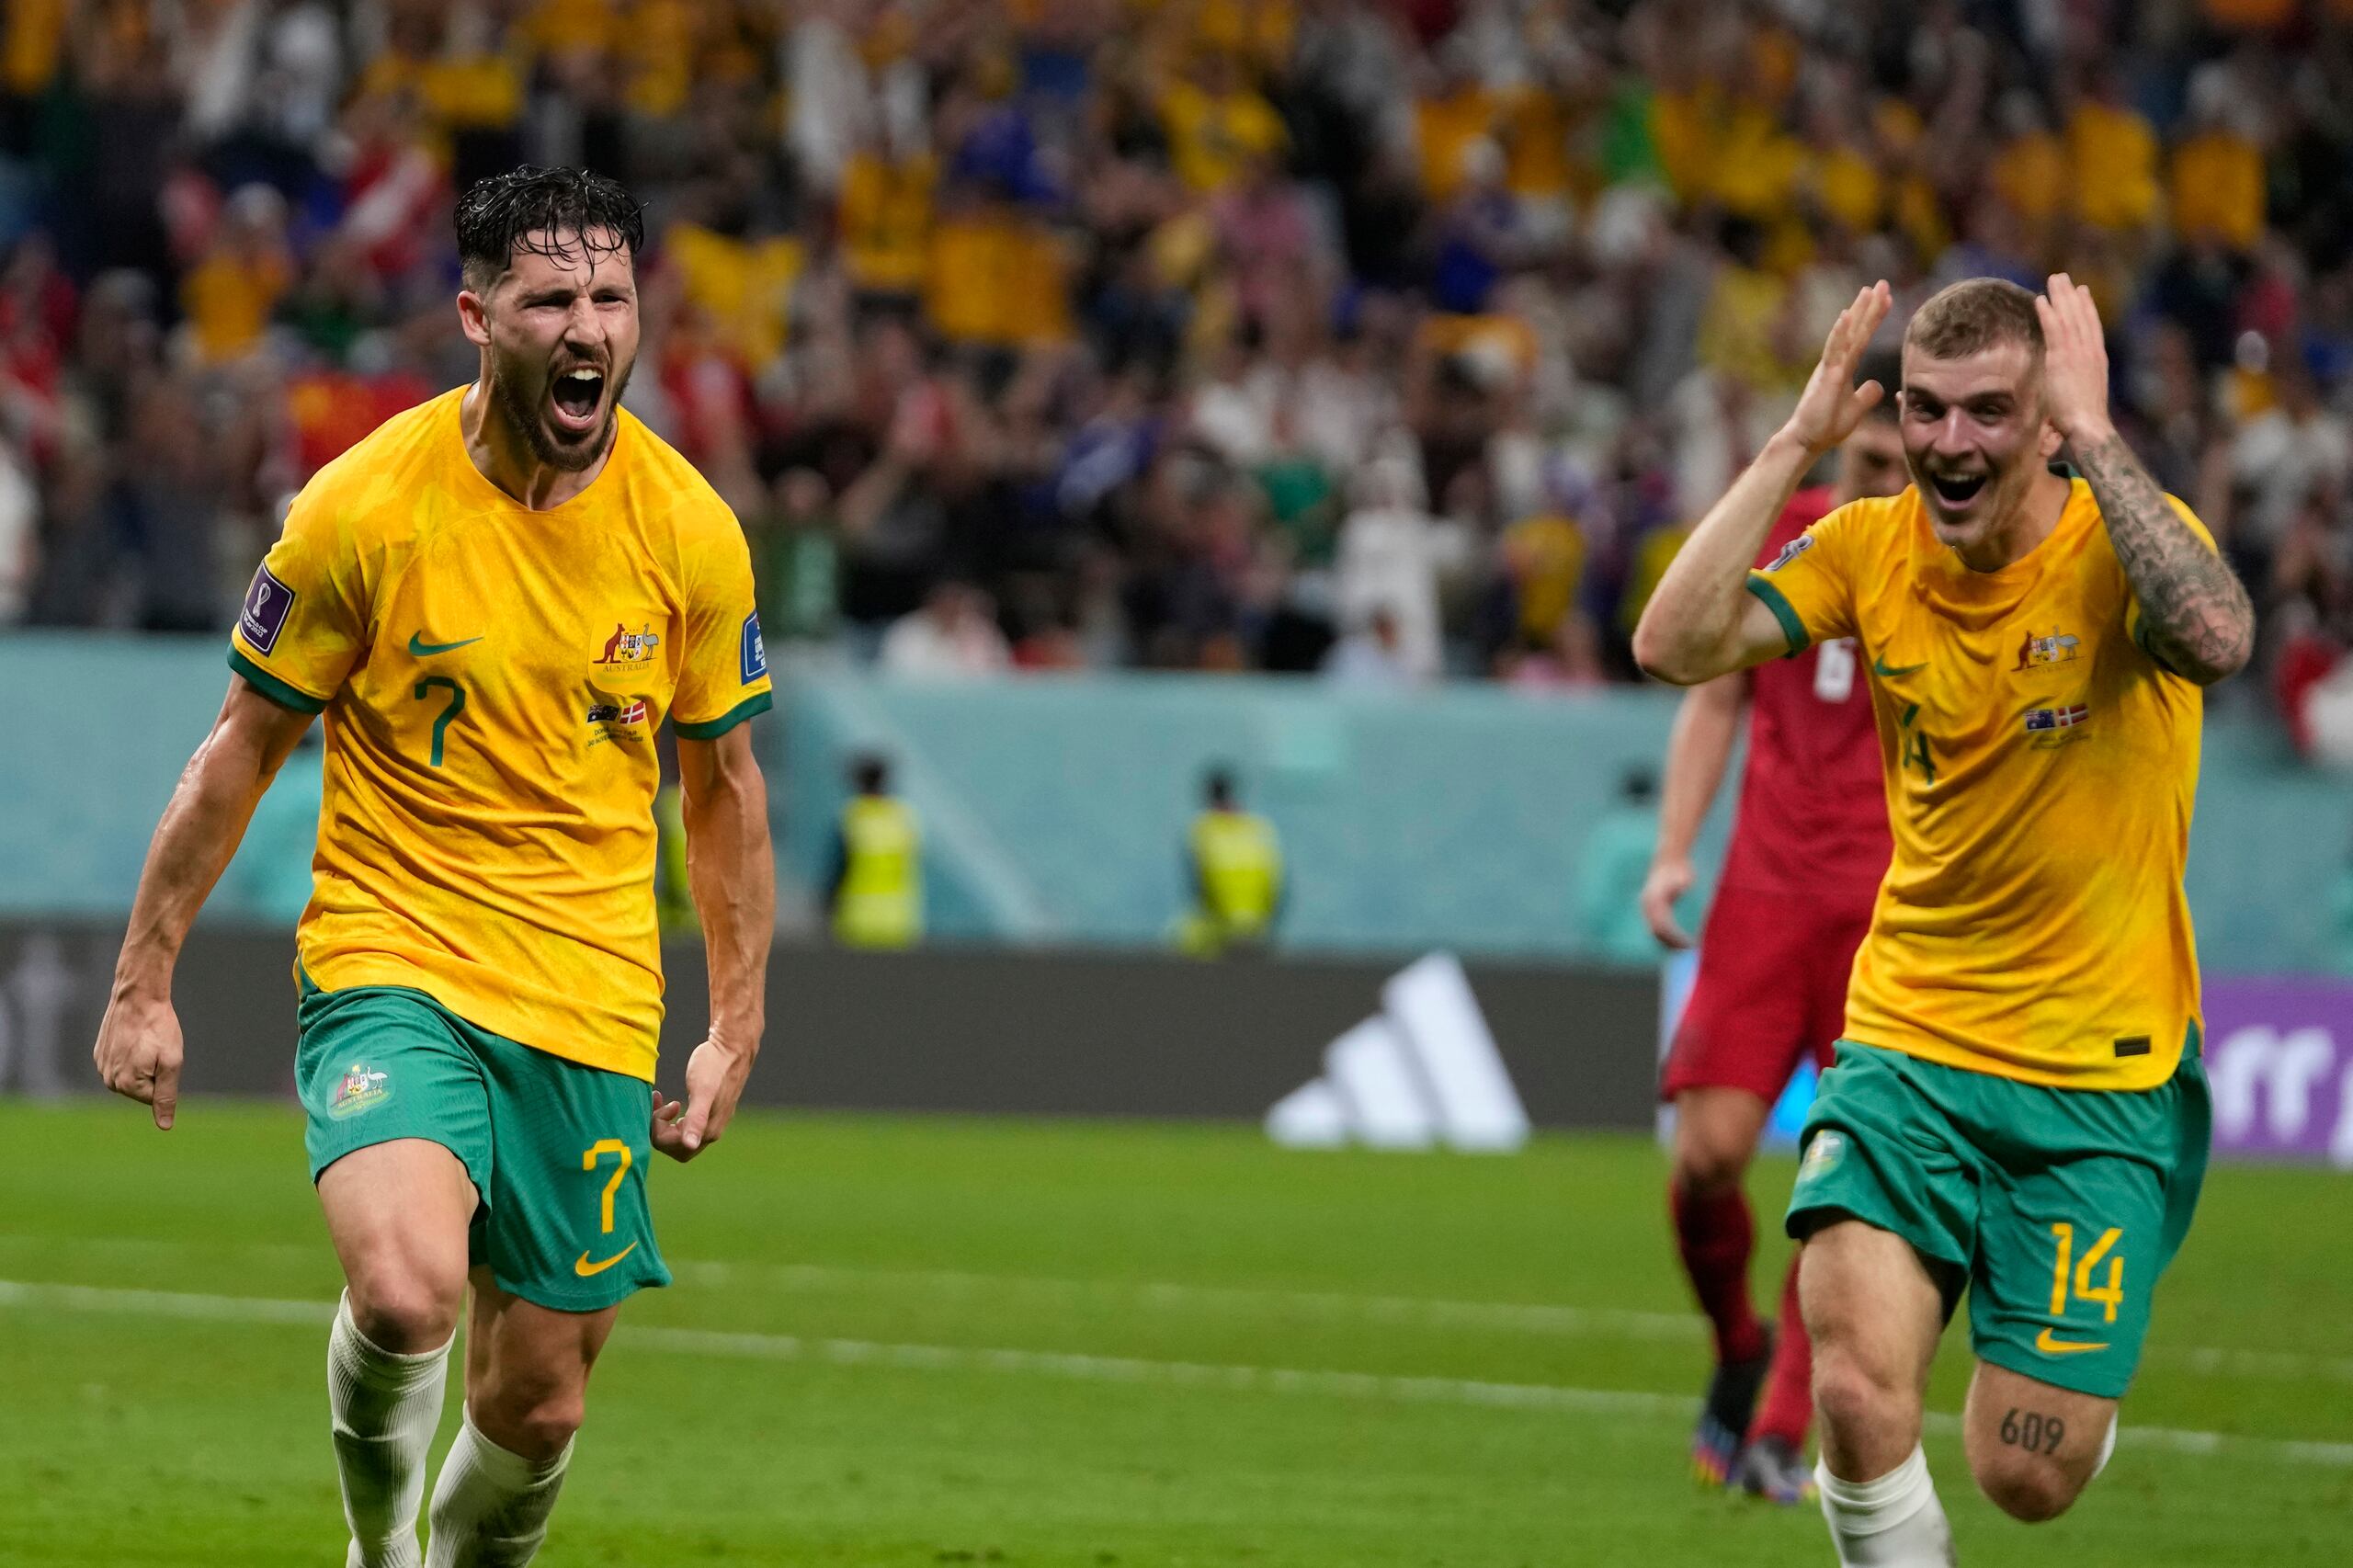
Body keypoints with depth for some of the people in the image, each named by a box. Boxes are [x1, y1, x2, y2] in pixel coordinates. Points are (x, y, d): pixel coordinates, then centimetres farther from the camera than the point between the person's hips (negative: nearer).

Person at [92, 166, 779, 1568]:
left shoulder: (690, 531, -1)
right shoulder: (364, 508, -9)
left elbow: (724, 780, 12)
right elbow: (243, 750, 1)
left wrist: (737, 1028, 8)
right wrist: (145, 981, 1)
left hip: (591, 1006, 3)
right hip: (390, 965, -3)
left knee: (536, 1408, 4)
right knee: (408, 1293, -28)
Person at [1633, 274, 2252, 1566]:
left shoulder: (2122, 543, -11)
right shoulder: (1871, 550, -1)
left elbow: (2217, 640, -34)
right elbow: (1673, 647, -13)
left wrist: (2092, 435, -30)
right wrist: (1796, 443, -15)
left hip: (2103, 1074, -2)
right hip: (1905, 1038, 2)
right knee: (1858, 1396, -21)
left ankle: (2073, 1381, 36)